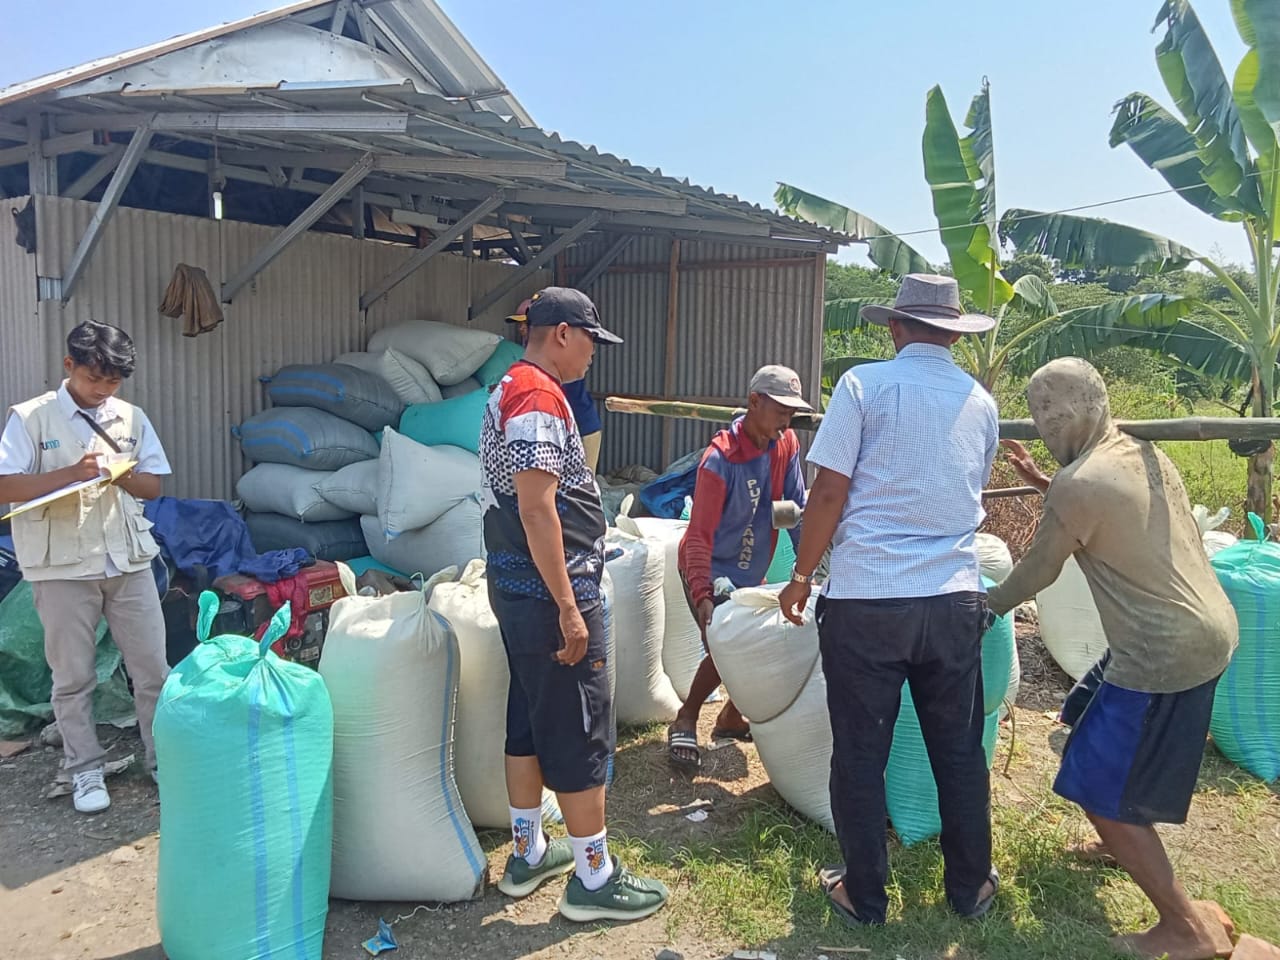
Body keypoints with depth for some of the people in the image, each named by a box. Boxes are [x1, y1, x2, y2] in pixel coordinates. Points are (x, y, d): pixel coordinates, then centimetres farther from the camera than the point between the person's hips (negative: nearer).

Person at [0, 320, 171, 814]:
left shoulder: (131, 418, 6)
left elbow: (153, 486, 8)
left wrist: (123, 476, -13)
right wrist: (72, 473, -22)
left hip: (128, 560, 3)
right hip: (63, 567, -3)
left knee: (152, 667, 7)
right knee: (73, 677, 8)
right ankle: (85, 769, 23)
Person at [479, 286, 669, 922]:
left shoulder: (510, 392, 15)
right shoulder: (540, 398, -18)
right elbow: (537, 508, -25)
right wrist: (568, 607, -23)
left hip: (513, 585, 11)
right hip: (550, 590, -11)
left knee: (530, 719, 17)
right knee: (581, 729, 0)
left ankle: (528, 854, 30)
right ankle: (593, 878, 12)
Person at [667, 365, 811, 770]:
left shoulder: (786, 444, -7)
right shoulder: (721, 458, -27)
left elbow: (796, 509, -2)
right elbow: (700, 534, -30)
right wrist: (702, 595, -39)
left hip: (751, 570, 7)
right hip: (709, 571, -7)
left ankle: (730, 719, 29)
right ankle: (684, 722, 7)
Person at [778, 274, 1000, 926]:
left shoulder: (865, 384, -4)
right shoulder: (980, 402, 10)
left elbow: (829, 492, -10)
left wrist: (802, 576, 2)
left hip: (865, 600, -4)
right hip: (953, 599, 4)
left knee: (860, 754, 9)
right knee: (959, 750, 18)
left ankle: (864, 896, 23)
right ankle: (970, 887, 33)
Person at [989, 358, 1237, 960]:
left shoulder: (1078, 485, -19)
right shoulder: (1141, 452, 6)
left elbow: (1036, 573, -7)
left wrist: (982, 608, 9)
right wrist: (1047, 485, 19)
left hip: (1165, 653, -10)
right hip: (1209, 627, 10)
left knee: (1100, 790, 2)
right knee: (1100, 733, 29)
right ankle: (1125, 844, 48)